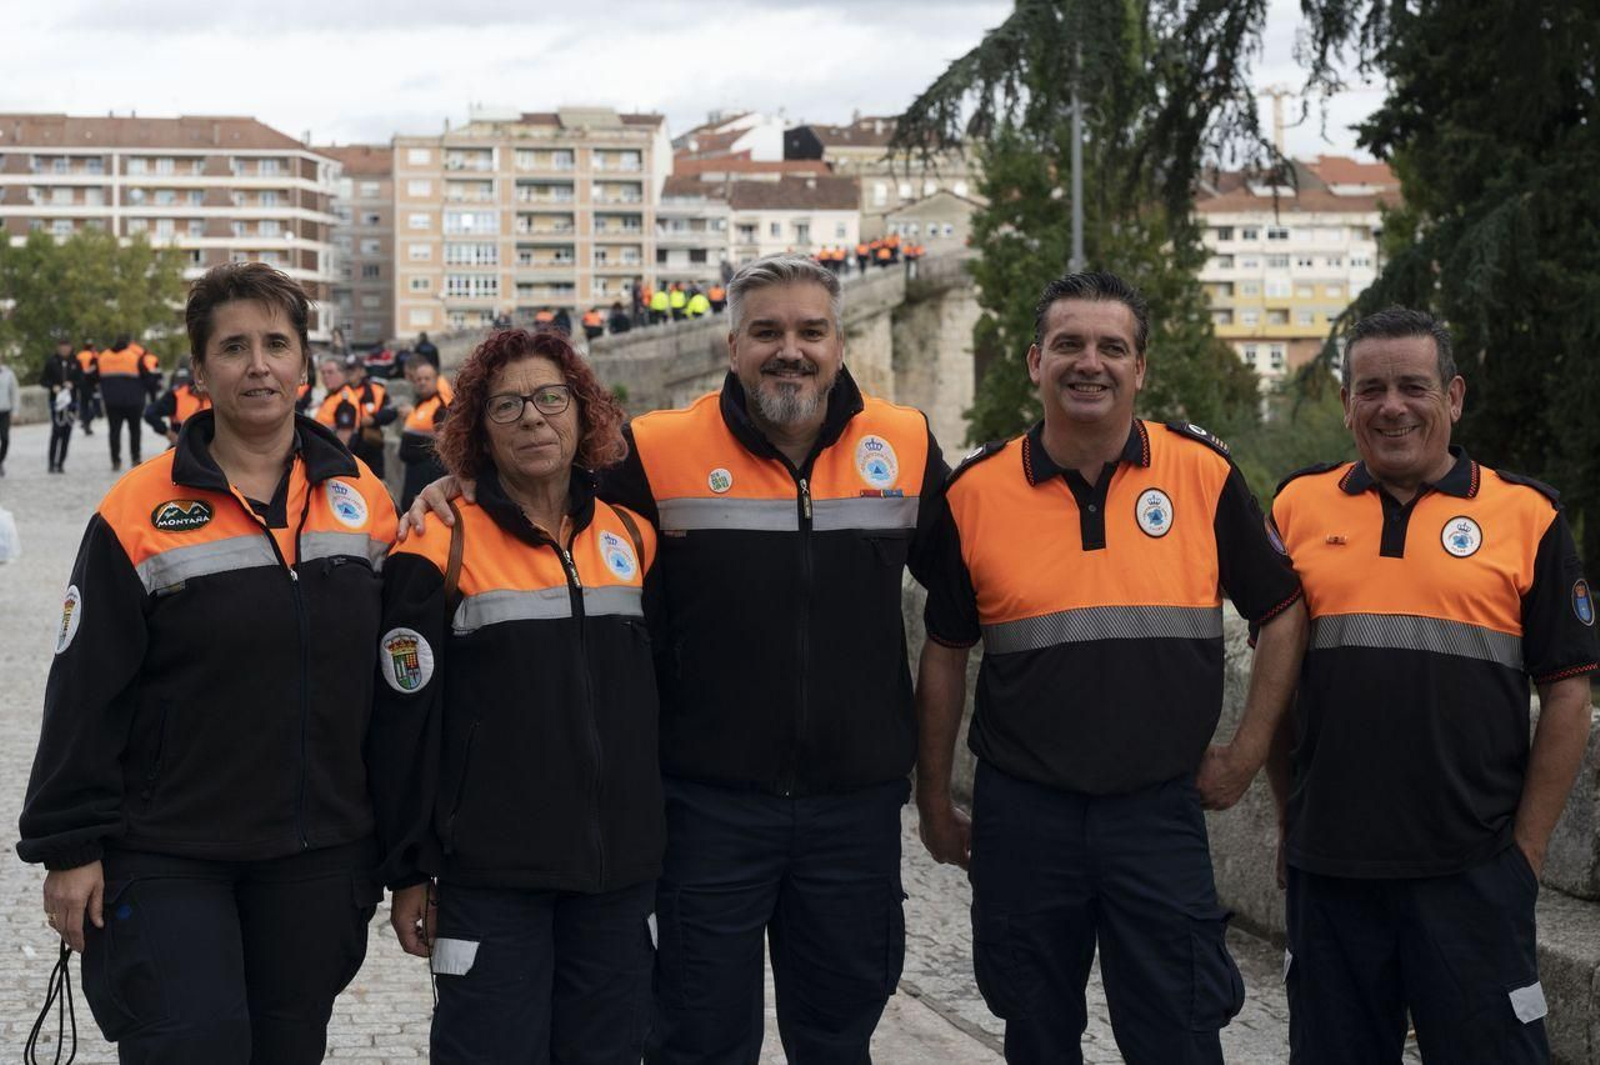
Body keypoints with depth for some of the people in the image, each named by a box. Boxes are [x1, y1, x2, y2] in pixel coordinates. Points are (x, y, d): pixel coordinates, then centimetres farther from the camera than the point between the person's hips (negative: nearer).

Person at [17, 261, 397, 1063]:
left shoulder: (362, 499, 4)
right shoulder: (138, 515, -8)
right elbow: (84, 696, -7)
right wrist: (70, 848, -8)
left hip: (319, 859, 4)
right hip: (167, 859, -4)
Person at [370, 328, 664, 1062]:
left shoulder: (632, 537, 8)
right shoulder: (442, 549, -6)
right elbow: (405, 722, -5)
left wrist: (662, 839, 16)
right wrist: (409, 871, -5)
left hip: (620, 869, 4)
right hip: (492, 873, -4)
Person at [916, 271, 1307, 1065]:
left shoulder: (1203, 473, -2)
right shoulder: (977, 491, 0)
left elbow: (1282, 613, 6)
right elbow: (945, 654, 9)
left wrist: (1244, 757, 2)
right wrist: (934, 801, 11)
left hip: (1160, 812, -1)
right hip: (1021, 813, 1)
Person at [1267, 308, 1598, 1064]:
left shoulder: (1526, 517, 1)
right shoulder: (1298, 508, 8)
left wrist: (1527, 846, -2)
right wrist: (1288, 818, 9)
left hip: (1471, 869, -2)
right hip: (1327, 863, 3)